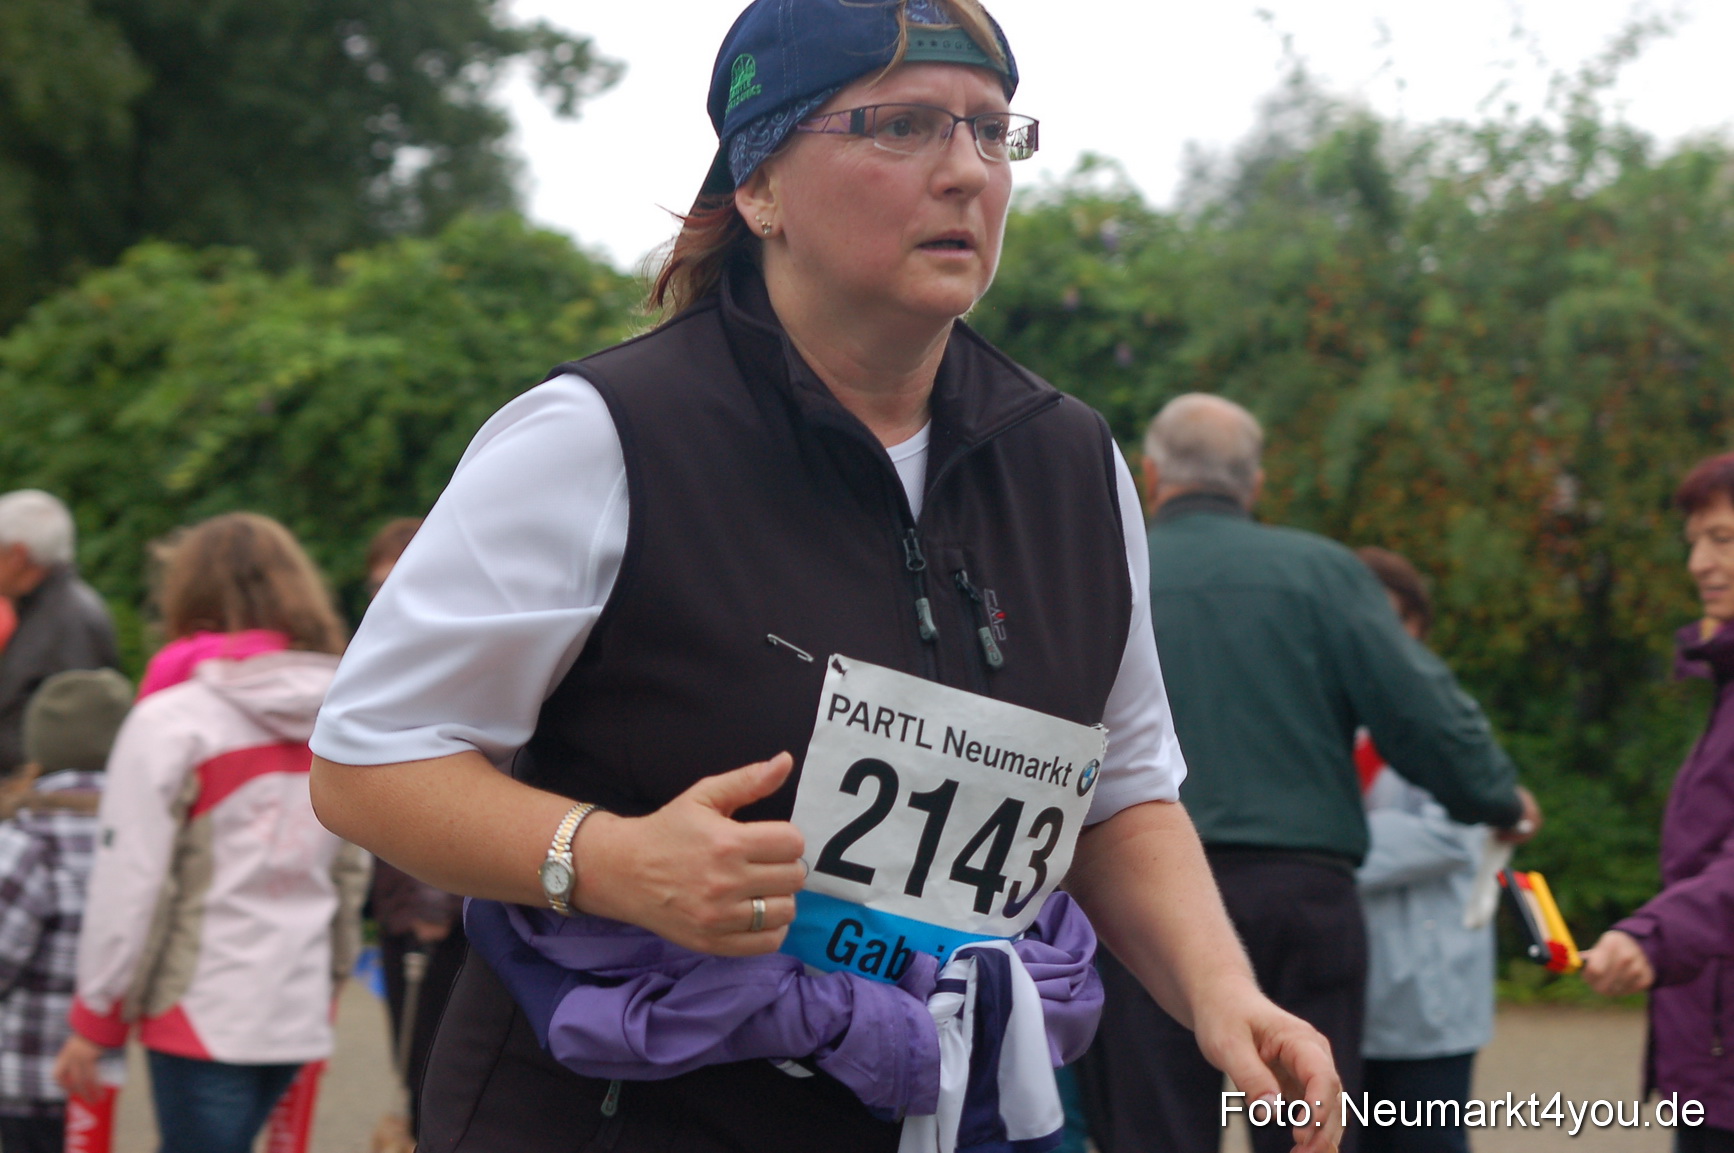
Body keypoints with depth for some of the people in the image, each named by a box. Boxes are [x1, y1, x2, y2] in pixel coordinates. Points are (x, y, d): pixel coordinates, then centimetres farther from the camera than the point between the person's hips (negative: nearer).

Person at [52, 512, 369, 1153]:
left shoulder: (171, 722, -11)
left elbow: (130, 884, -11)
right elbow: (351, 874, 14)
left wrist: (94, 1020, -3)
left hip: (206, 1012, -6)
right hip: (298, 1012, 6)